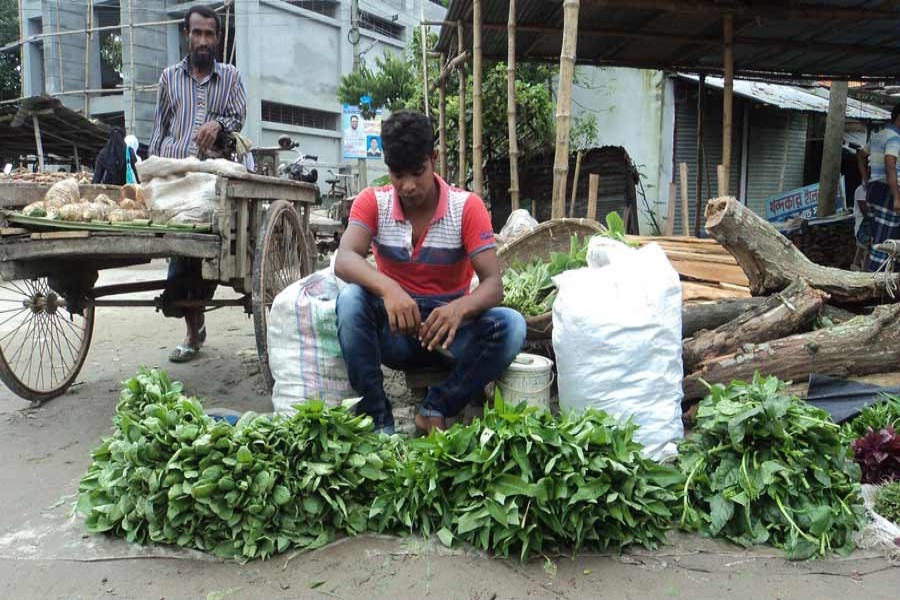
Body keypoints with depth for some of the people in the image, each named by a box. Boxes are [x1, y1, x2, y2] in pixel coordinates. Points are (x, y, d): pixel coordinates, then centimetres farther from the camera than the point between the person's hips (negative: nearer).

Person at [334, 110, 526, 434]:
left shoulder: (467, 207, -10)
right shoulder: (372, 203, -6)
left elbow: (493, 285, -17)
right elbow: (344, 260, -24)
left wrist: (458, 309, -40)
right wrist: (387, 288, -45)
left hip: (448, 329, 0)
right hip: (394, 330, 1)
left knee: (510, 326, -28)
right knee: (351, 299, -30)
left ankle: (437, 408, -13)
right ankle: (377, 418, -20)